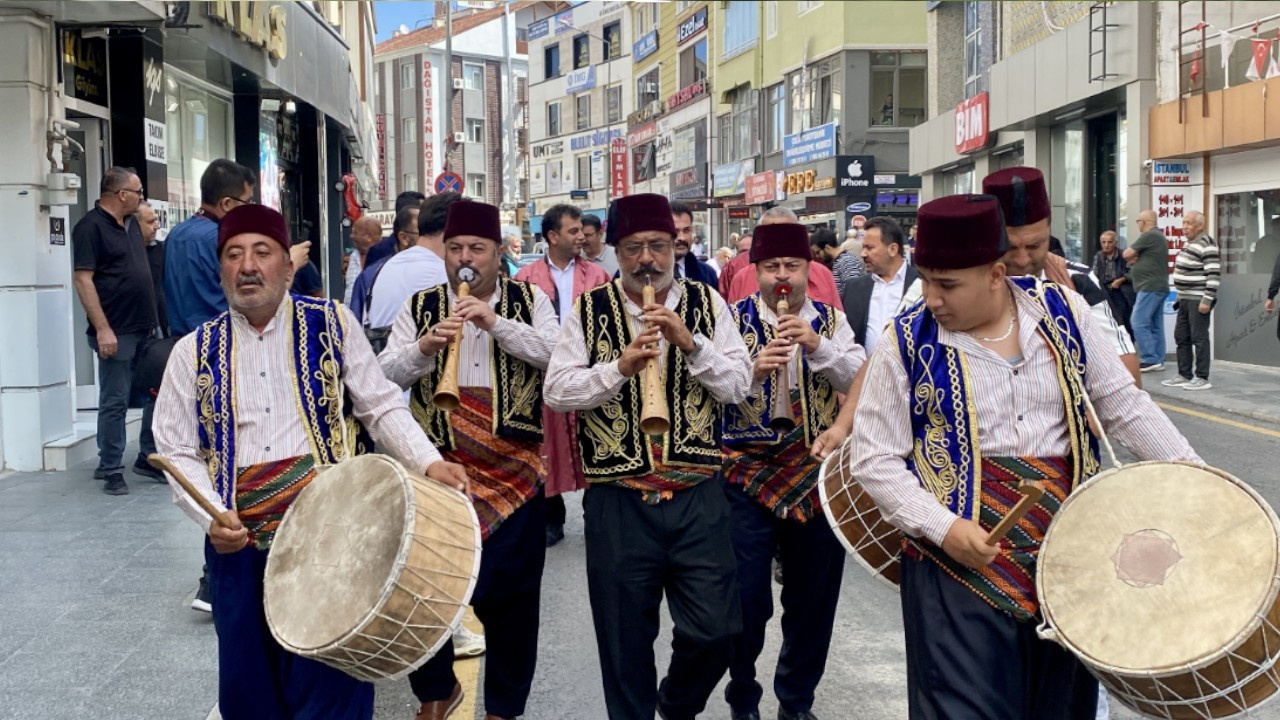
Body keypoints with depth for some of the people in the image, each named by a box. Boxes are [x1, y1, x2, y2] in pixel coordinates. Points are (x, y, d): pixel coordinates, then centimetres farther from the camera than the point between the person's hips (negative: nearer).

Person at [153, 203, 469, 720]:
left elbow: (382, 407, 4)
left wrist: (429, 463, -12)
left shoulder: (331, 324, 5)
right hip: (239, 542, 2)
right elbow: (179, 453, 5)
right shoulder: (194, 352, 7)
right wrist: (211, 517, -12)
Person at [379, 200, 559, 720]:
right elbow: (385, 375, -3)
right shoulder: (420, 307, 6)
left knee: (510, 593, 7)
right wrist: (424, 346, -22)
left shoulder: (530, 301, 4)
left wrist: (496, 322, -21)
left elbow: (555, 354, -11)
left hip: (515, 468, -1)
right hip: (437, 464, 1)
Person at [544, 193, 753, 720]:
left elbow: (739, 385, -1)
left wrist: (690, 342, -15)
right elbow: (556, 390, -5)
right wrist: (619, 366, -18)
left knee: (716, 627, 2)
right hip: (617, 499, -1)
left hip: (696, 495, 1)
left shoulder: (707, 305, 5)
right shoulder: (589, 311, 2)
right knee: (625, 639, 10)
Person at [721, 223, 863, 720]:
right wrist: (753, 369, -26)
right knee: (746, 597, 1)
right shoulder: (734, 319, -1)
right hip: (748, 473, -2)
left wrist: (817, 345, -18)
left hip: (819, 474, 3)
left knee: (814, 596, 11)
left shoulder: (831, 321, 6)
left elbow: (859, 380, -5)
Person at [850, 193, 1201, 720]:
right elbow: (874, 459, -6)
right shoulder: (907, 343, -8)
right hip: (961, 564, -3)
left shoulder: (1062, 311, 1)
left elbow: (1123, 404, 8)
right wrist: (943, 527, -18)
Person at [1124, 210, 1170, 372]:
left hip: (1150, 287, -10)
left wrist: (1133, 257, 12)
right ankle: (1158, 360, 8)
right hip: (1158, 286, 10)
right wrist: (1136, 259, 3)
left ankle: (1149, 360, -13)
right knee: (1155, 326, 8)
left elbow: (1127, 254, -9)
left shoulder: (1149, 236, -13)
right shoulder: (1158, 236, 20)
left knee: (1139, 323, -11)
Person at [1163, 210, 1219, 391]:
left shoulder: (1206, 245, -15)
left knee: (1199, 338, -7)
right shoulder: (1190, 243, 16)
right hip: (1185, 299, 10)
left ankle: (1202, 379, -3)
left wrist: (1207, 300, -23)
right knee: (1181, 337, 13)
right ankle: (1184, 375, 20)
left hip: (1198, 300, -10)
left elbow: (1214, 274, -20)